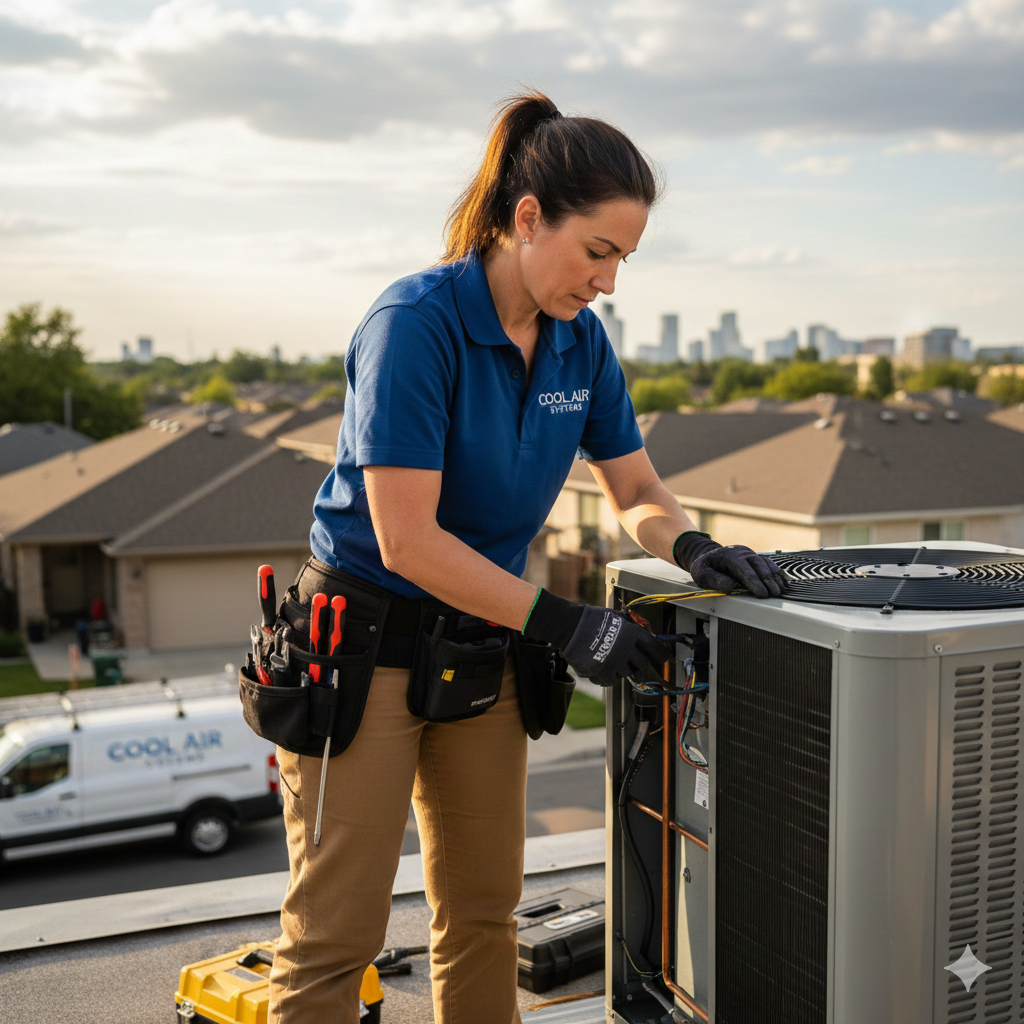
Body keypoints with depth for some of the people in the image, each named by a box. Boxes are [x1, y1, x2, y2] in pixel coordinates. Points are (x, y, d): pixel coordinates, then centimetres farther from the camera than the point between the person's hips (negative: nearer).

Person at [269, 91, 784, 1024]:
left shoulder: (580, 341, 0)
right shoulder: (416, 323, -21)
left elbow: (638, 492, 9)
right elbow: (407, 540, -24)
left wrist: (693, 547, -13)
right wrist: (567, 628, -23)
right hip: (366, 645, -6)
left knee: (483, 913, 16)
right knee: (335, 936, 1)